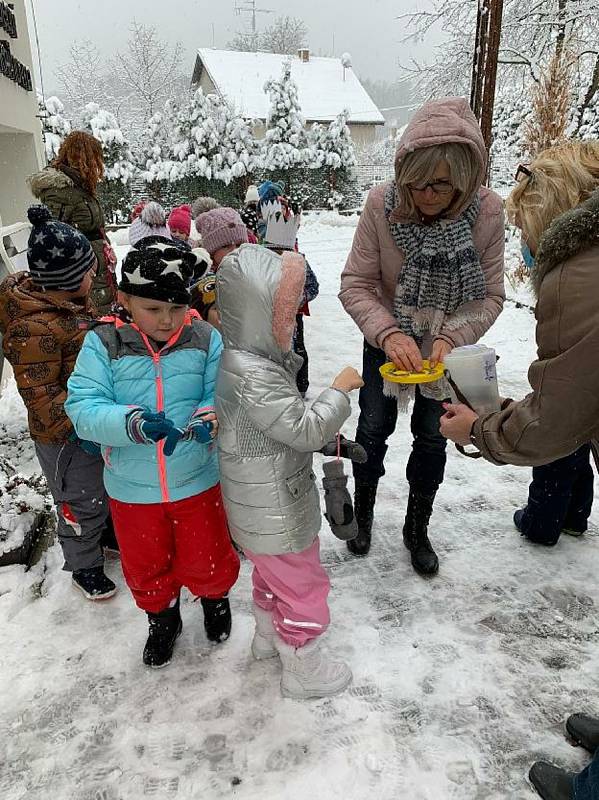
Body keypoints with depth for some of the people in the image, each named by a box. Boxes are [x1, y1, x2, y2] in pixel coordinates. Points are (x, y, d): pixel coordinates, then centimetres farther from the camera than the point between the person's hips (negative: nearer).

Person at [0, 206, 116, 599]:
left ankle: (106, 535, 54)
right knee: (81, 503, 12)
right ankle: (85, 567, 36)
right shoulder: (34, 328, -30)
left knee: (105, 487, 28)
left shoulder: (69, 300, -1)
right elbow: (41, 397, -27)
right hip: (66, 437, -9)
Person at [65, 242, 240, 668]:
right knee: (145, 567, 22)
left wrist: (209, 418, -34)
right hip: (132, 488, 1)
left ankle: (215, 597, 55)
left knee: (206, 560, 20)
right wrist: (133, 422, -37)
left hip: (197, 480, 0)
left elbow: (221, 394, -11)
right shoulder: (103, 343, -14)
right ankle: (163, 618, 53)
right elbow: (83, 408, -19)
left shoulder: (205, 339, -12)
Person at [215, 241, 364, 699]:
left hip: (259, 505, 10)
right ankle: (303, 671, 33)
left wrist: (322, 430, 0)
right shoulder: (254, 375, -33)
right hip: (276, 514, -10)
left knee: (273, 573, 31)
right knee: (305, 588, 12)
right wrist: (339, 390, -17)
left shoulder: (241, 357, 1)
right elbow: (305, 430, -29)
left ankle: (268, 636, 54)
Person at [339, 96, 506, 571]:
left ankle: (418, 528, 33)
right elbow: (355, 284, -21)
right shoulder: (383, 204, -25)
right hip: (388, 340, 0)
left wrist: (451, 338, -33)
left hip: (447, 344, 1)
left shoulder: (487, 211, -23)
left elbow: (490, 296, -16)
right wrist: (388, 333, -37)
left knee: (432, 436, 11)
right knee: (374, 427, 10)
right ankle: (363, 512, 37)